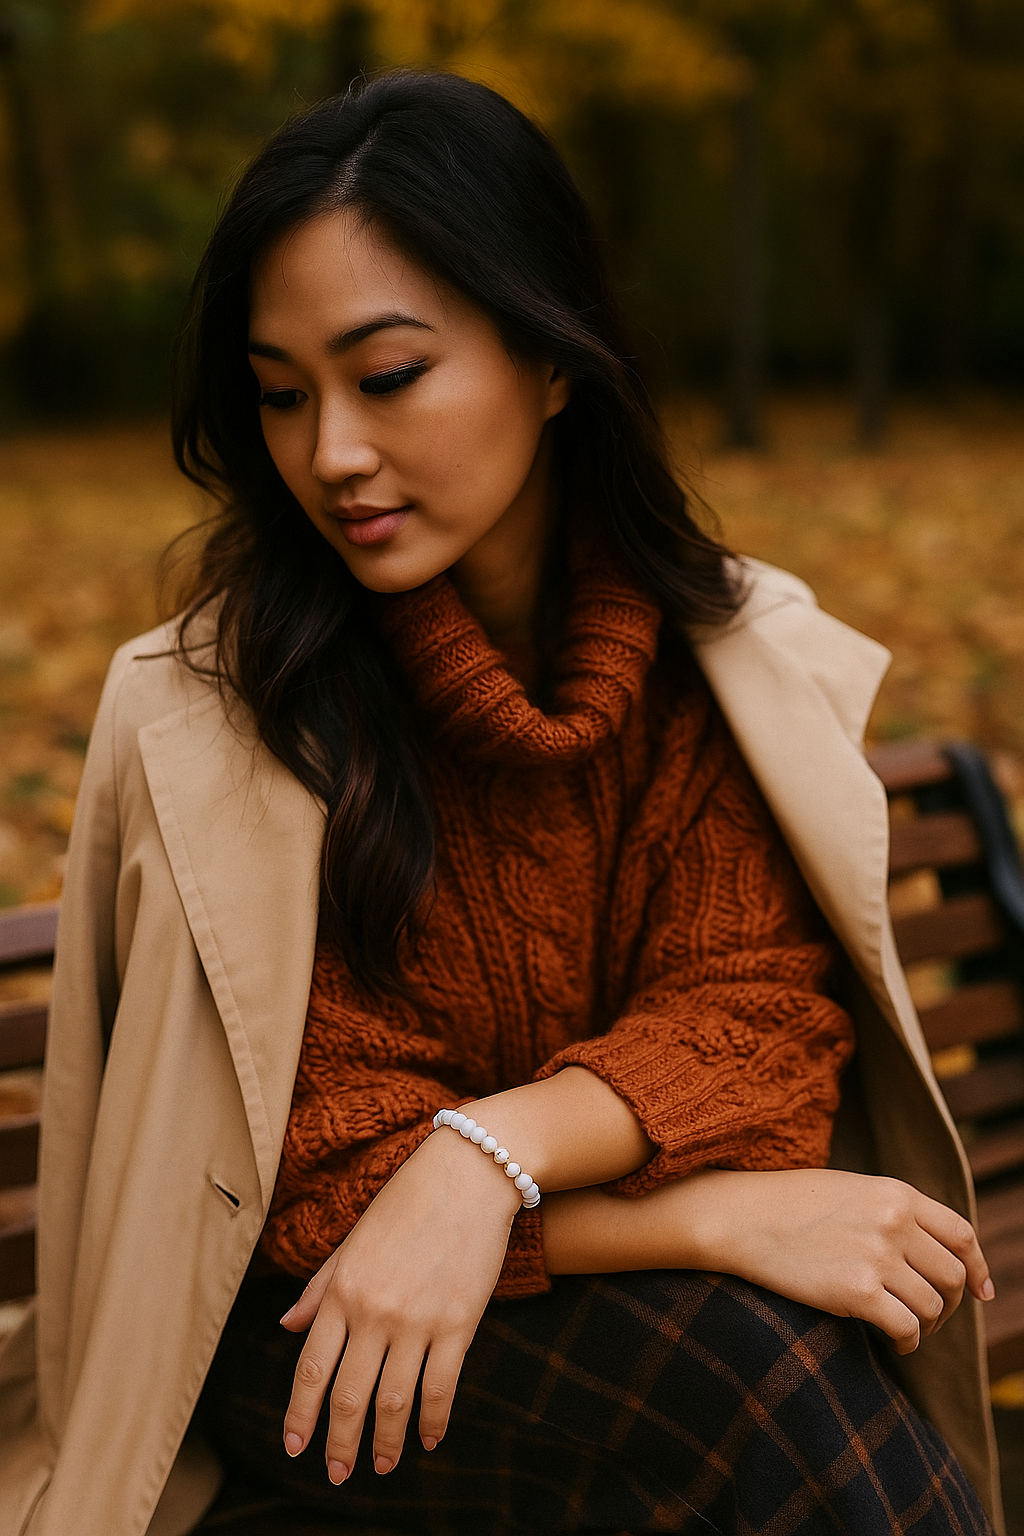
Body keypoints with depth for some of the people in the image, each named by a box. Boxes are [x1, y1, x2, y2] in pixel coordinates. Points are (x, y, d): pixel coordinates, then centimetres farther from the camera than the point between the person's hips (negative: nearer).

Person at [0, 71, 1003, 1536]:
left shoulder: (733, 659, -5)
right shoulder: (197, 720, -15)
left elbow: (765, 1008, -11)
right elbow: (326, 1174, -15)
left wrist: (497, 1149, -30)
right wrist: (727, 1218, -24)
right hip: (306, 1344, -3)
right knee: (748, 1368, -29)